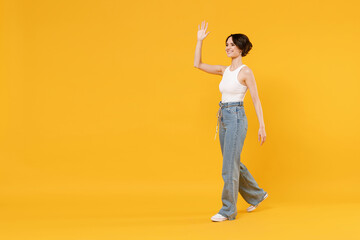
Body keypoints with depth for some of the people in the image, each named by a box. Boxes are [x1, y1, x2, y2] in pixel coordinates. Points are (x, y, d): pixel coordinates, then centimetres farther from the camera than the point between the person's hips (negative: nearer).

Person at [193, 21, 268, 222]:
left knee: (229, 166, -5)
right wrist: (200, 41, 9)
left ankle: (228, 210, 5)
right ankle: (256, 195, 34)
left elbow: (256, 99, -10)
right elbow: (198, 64, 14)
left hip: (236, 119, -8)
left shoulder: (246, 72, -9)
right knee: (233, 164, 17)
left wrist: (262, 126, -14)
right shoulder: (225, 70, 12)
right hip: (223, 119, 8)